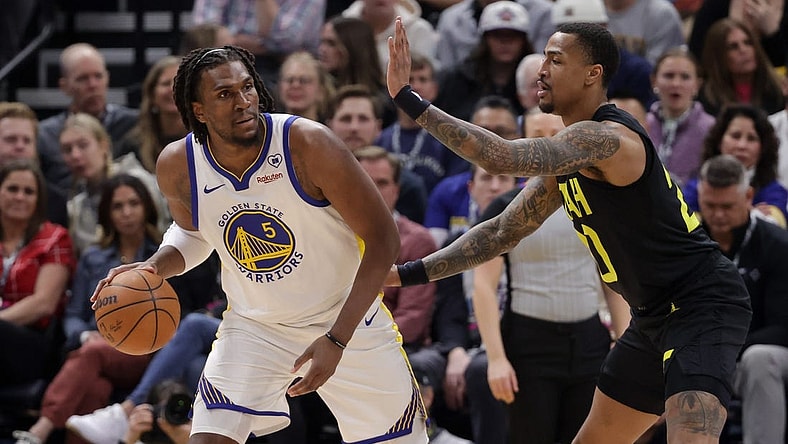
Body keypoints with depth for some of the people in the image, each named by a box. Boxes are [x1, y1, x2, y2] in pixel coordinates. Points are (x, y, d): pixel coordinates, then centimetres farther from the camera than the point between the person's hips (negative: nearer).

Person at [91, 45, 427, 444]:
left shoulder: (308, 143, -25)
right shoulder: (178, 167, -13)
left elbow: (382, 239, -20)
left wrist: (336, 340, -25)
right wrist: (153, 267, -12)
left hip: (347, 320, -1)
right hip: (254, 327, 2)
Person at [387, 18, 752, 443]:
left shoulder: (606, 137, -22)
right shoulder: (567, 154, 10)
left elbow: (503, 157, -34)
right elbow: (503, 231, 17)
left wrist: (408, 99, -31)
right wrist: (409, 274, 10)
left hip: (703, 303, -11)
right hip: (655, 314, 11)